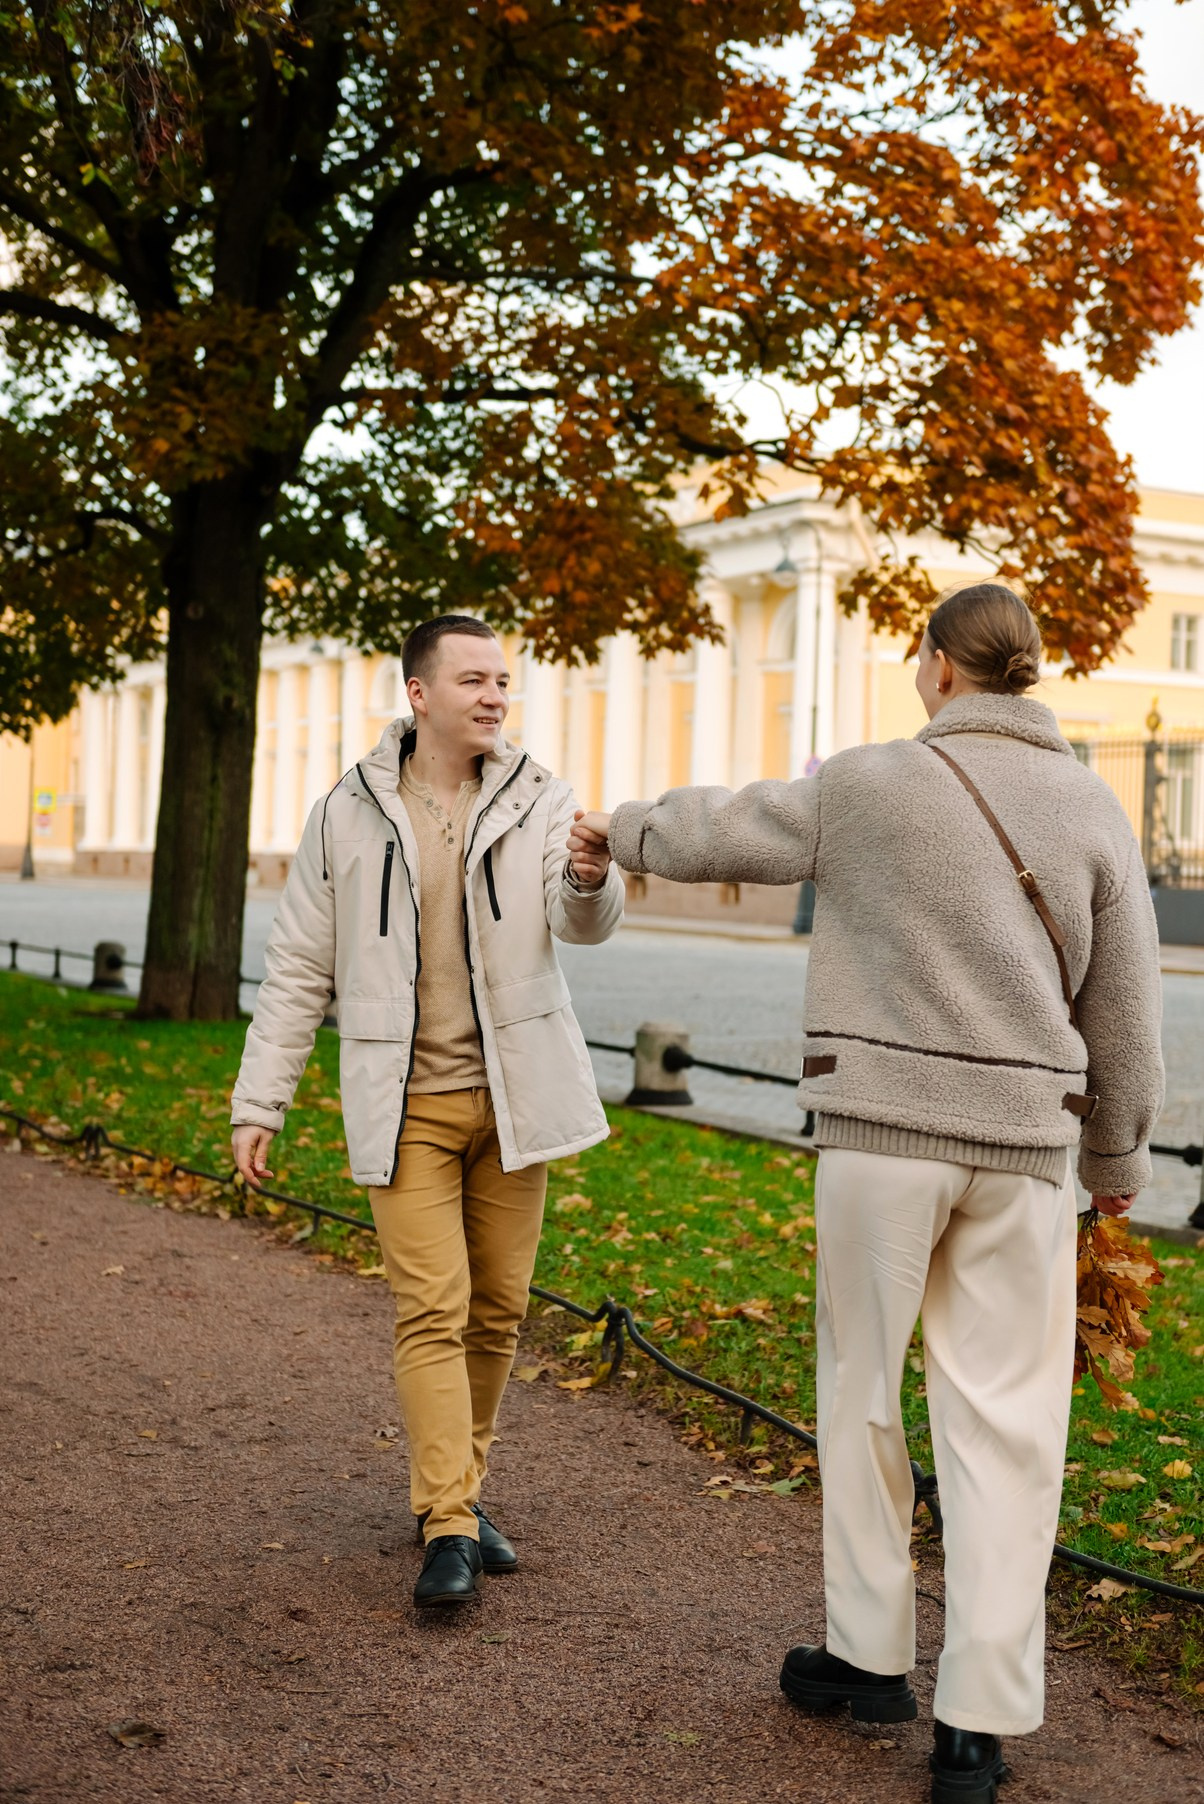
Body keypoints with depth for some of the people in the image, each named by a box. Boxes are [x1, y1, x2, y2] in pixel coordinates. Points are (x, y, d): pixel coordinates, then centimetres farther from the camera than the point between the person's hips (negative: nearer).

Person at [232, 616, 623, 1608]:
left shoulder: (538, 798, 0)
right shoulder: (350, 815, -1)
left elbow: (584, 922, -16)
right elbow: (301, 969, 4)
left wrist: (591, 880, -40)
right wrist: (260, 1101, 2)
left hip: (510, 1095, 2)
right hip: (406, 1103, -2)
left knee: (499, 1308, 8)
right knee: (432, 1310, -7)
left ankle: (457, 1489, 25)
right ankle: (451, 1527, -4)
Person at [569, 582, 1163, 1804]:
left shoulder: (872, 786, -5)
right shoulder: (1090, 808, 3)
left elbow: (712, 835, 8)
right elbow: (1123, 1011, 7)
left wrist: (619, 829, 29)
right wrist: (1116, 1155, 19)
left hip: (884, 1128, -2)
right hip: (1022, 1144, 2)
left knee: (861, 1384, 14)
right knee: (1002, 1418, 6)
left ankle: (870, 1651, 25)